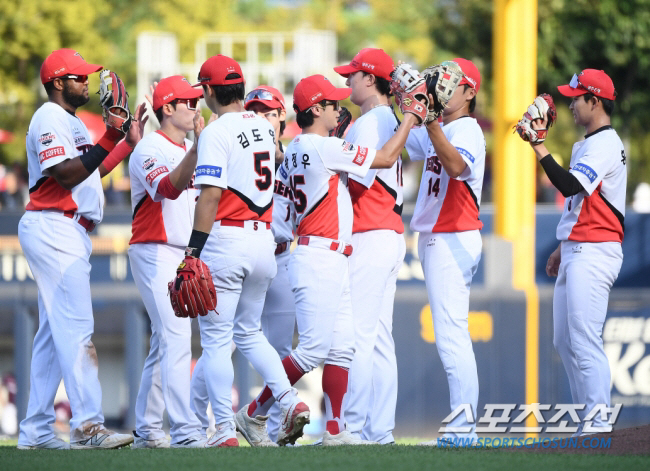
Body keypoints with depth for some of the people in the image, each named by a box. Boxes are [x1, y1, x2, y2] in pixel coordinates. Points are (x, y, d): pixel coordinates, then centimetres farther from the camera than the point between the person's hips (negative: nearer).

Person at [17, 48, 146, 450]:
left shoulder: (72, 123, 23)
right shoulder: (50, 118, -9)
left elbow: (92, 172, 18)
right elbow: (67, 175, -19)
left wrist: (129, 142, 14)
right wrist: (109, 140, -21)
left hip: (69, 233, 11)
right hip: (54, 229, -11)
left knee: (54, 332, 10)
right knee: (76, 327, -16)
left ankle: (36, 431, 11)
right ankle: (88, 426, -21)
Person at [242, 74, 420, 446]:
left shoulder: (294, 151, 13)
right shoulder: (325, 147, -13)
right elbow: (386, 158, -10)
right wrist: (409, 120, 1)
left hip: (334, 262, 10)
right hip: (319, 258, -10)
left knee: (342, 347, 8)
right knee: (315, 348, -11)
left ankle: (335, 429, 8)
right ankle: (257, 412, -5)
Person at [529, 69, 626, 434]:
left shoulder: (604, 145, -13)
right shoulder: (590, 144, 20)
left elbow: (570, 185, -28)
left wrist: (539, 147, -28)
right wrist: (564, 248, 26)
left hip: (593, 254, -11)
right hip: (576, 254, 11)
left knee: (585, 340, -13)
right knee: (566, 341, 11)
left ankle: (598, 424, -13)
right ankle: (589, 419, 13)